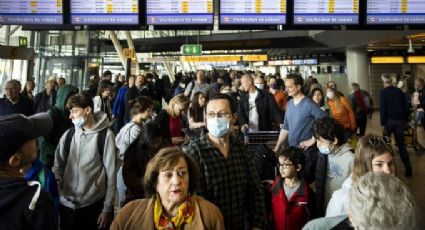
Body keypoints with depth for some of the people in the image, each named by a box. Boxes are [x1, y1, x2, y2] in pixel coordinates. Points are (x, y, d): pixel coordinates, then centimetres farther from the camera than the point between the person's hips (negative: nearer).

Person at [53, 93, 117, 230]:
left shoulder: (105, 135, -7)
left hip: (93, 204, -3)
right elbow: (58, 165, 7)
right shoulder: (68, 135, 4)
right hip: (67, 204, 4)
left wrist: (108, 207, -4)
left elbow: (111, 172, -5)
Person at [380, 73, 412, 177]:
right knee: (401, 144, 7)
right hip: (400, 120, 3)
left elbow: (382, 109, -12)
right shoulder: (399, 91, 6)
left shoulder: (383, 92, -8)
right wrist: (405, 120, 15)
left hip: (389, 120, -3)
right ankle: (408, 168, -2)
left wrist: (383, 124, -8)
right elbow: (406, 106, 8)